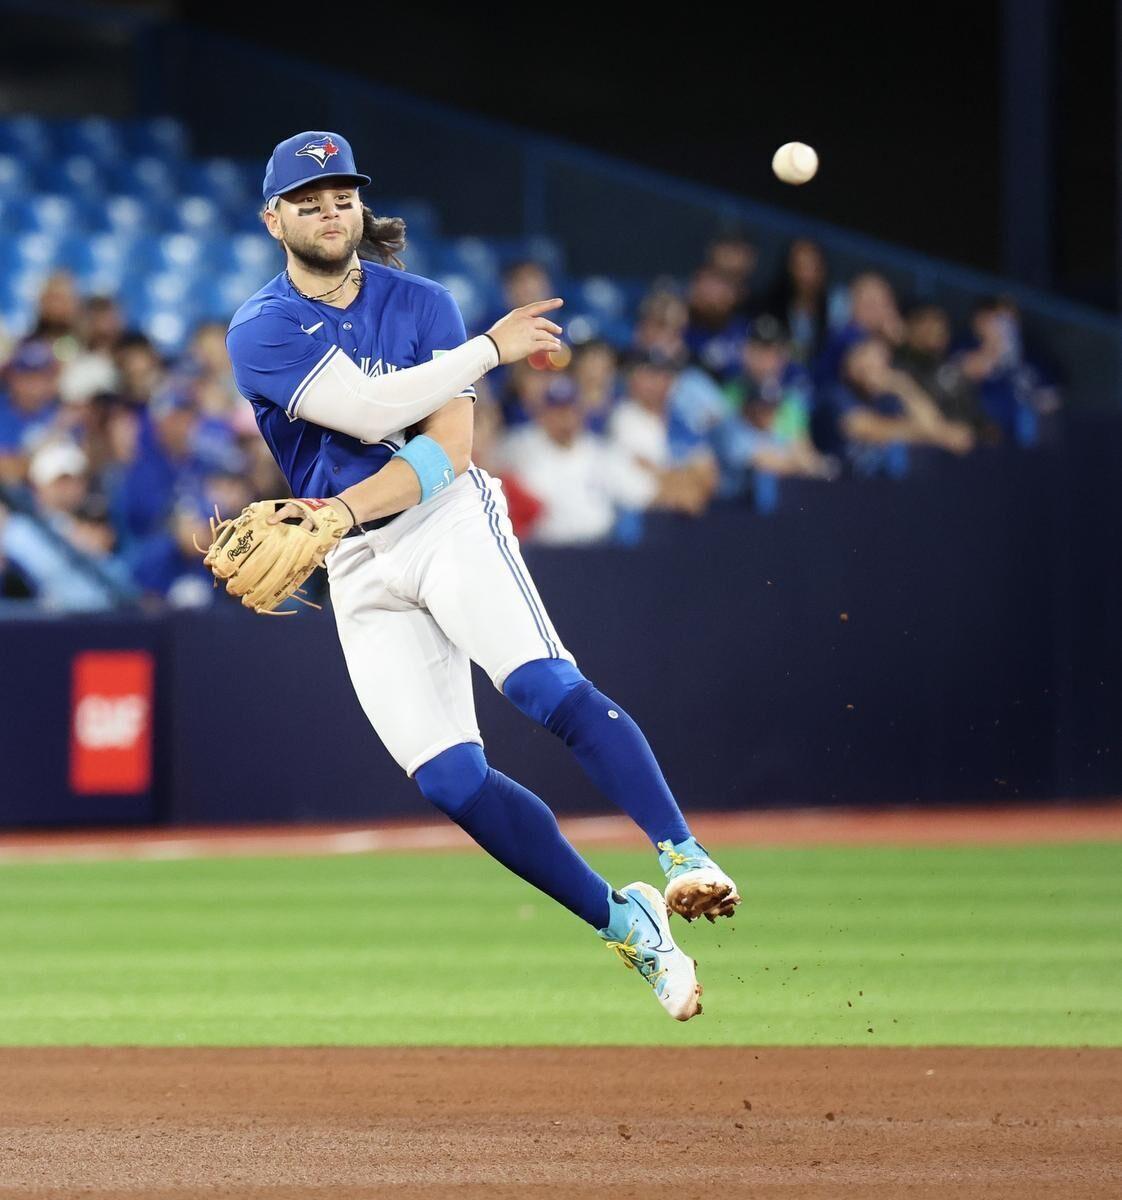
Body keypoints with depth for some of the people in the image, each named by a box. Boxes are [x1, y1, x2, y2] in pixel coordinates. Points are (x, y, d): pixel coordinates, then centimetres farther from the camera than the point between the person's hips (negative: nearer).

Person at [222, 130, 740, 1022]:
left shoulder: (420, 304, 5)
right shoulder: (261, 331, -1)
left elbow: (449, 448, -6)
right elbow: (368, 410, -16)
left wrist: (338, 512, -19)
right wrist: (494, 347, -13)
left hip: (447, 521, -1)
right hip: (360, 570, 1)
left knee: (546, 686, -27)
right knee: (450, 779, -9)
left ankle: (684, 859, -33)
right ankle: (625, 923, 2)